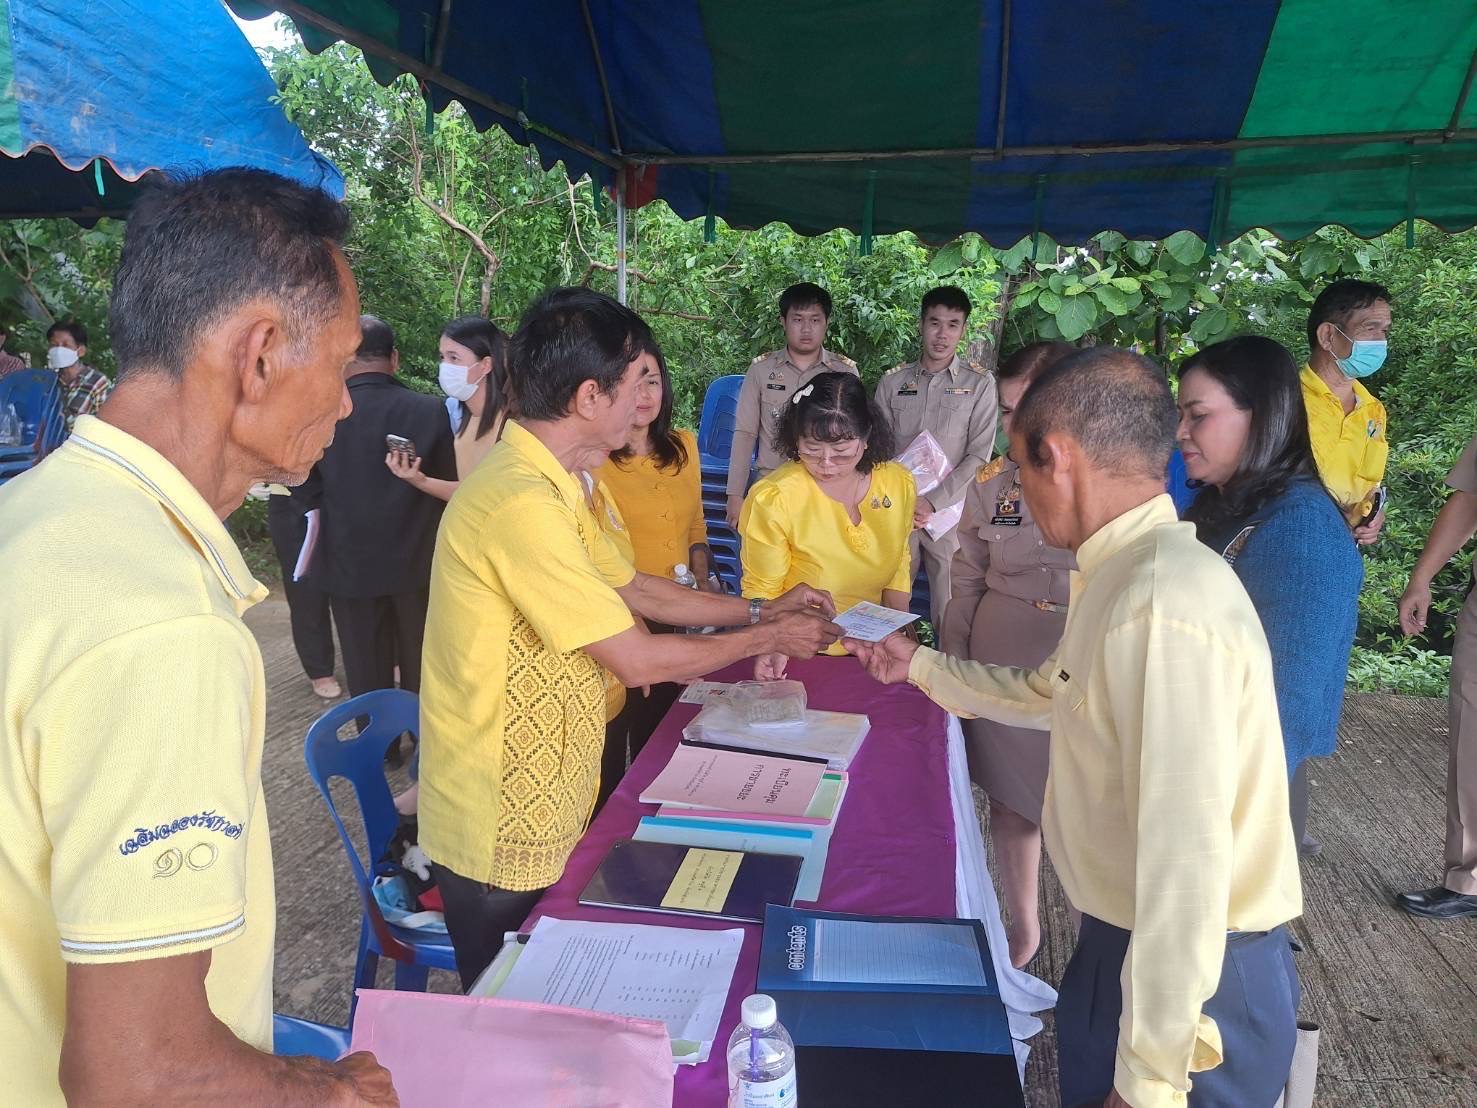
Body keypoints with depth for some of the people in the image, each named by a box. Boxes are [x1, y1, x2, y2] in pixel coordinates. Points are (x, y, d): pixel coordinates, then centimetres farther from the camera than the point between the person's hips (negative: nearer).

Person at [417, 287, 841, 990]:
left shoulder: (547, 485, 6)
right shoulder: (521, 503, -28)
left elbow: (633, 589, 14)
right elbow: (637, 660, -24)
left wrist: (758, 609, 11)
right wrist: (768, 639, -10)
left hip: (540, 810, 9)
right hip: (502, 831, -9)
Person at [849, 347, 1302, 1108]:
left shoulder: (1163, 606, -30)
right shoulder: (1128, 575, 5)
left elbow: (1187, 861, -31)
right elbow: (1049, 695, 22)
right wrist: (919, 666, 27)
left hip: (1192, 981, -9)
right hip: (1128, 944, 9)